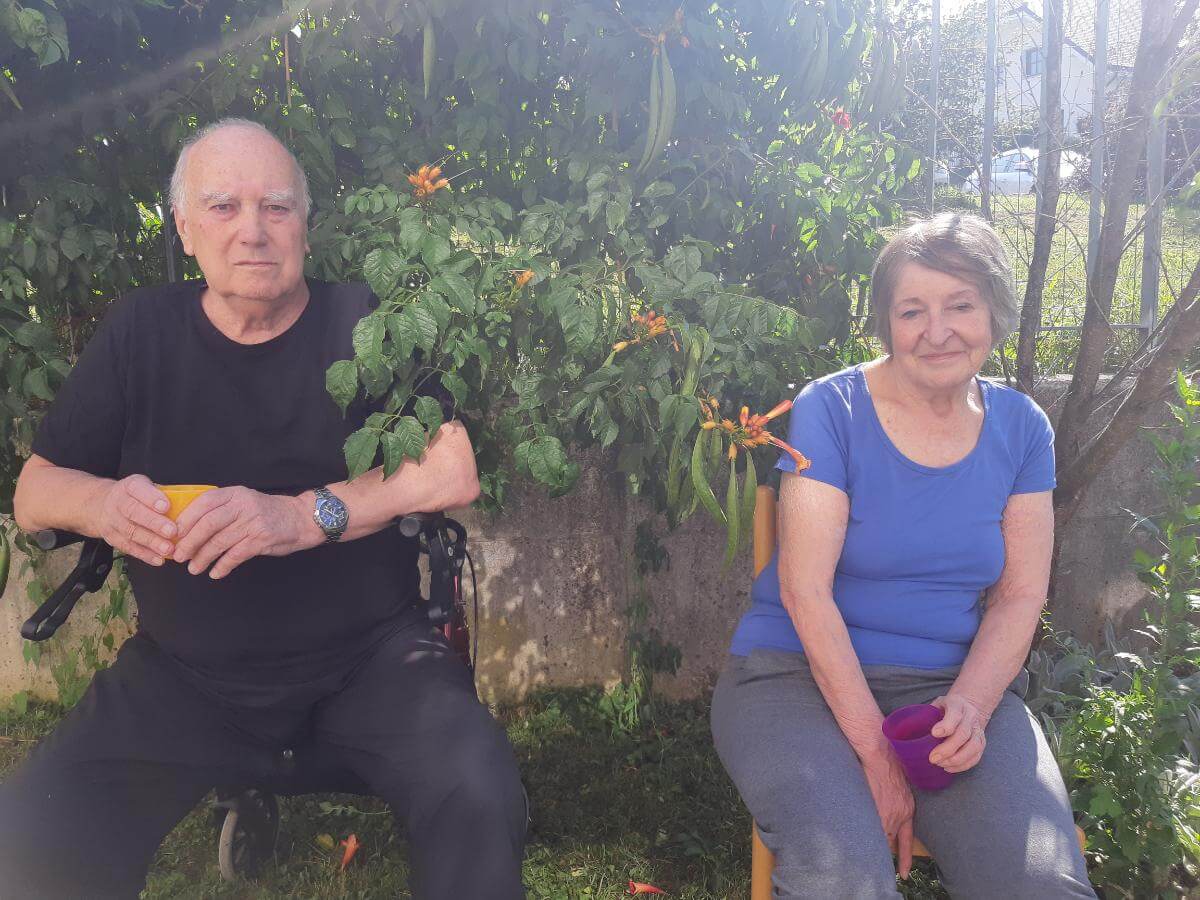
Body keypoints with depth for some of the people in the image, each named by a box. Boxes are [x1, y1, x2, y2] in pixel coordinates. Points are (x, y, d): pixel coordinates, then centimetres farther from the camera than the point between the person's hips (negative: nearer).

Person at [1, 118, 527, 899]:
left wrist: (306, 515, -27)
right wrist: (103, 504, -16)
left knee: (479, 798, -28)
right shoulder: (141, 331, 5)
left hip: (368, 660, -2)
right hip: (183, 677, 2)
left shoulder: (364, 324, -1)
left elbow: (453, 473, -11)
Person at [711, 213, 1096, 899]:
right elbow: (805, 591, -13)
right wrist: (875, 752, -17)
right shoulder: (830, 410, -8)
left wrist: (971, 704, -14)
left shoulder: (1022, 429, 6)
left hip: (957, 683, 4)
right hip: (802, 674, -3)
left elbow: (1021, 595, 6)